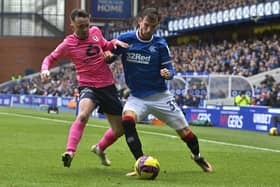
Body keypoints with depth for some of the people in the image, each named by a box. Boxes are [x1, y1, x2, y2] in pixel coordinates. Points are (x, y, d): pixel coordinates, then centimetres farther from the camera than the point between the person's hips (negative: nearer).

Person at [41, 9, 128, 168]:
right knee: (83, 115, -38)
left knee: (119, 129, 11)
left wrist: (114, 43, 1)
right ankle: (70, 152, -38)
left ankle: (100, 148, 40)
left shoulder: (96, 32, 2)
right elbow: (50, 58, 4)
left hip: (108, 85, 5)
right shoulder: (68, 44, -8)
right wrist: (45, 69, -17)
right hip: (88, 86, -5)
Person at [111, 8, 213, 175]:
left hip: (160, 95, 0)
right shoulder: (125, 39, -7)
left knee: (184, 131, 5)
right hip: (137, 96, 0)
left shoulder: (160, 44, -6)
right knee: (127, 120, -32)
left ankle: (197, 156, 38)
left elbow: (169, 69, -2)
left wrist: (168, 73, -26)